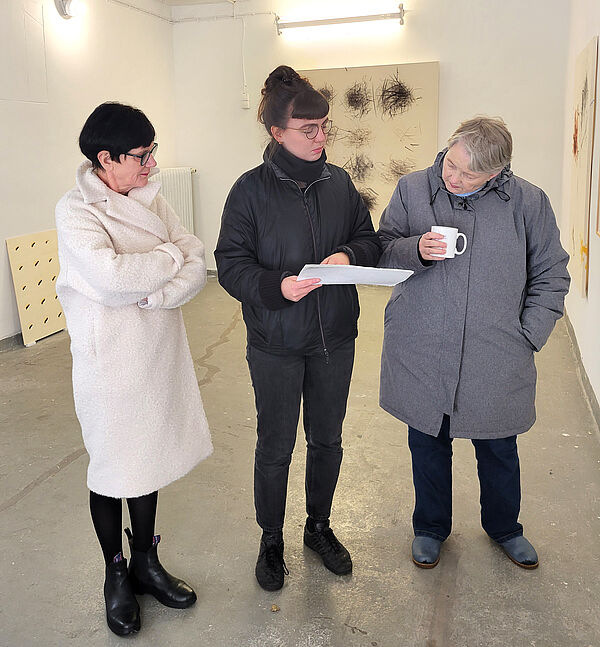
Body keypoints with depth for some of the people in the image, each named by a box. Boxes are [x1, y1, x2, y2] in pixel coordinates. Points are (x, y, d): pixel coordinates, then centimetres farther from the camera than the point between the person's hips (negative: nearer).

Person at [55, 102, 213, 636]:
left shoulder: (150, 199, 5)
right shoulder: (76, 211, -14)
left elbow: (197, 263, -3)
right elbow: (112, 276, -30)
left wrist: (154, 295, -20)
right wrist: (170, 256, -15)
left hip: (159, 351, 6)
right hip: (110, 361, -6)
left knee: (151, 456, 18)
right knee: (112, 469, 10)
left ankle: (146, 562, 38)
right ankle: (116, 574, 33)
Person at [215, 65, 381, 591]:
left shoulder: (339, 182, 1)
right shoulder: (252, 189, -10)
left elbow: (371, 240, 8)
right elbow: (231, 263, -10)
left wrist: (348, 255, -15)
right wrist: (276, 286, -27)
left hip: (335, 337, 4)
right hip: (276, 342, -3)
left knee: (327, 439, 17)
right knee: (275, 447, 10)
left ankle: (319, 526, 41)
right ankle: (271, 539, 34)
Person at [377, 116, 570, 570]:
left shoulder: (529, 202, -5)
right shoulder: (412, 190, -4)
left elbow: (551, 274, 4)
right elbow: (382, 251, 2)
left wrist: (527, 336, -2)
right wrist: (416, 250, -19)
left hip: (496, 361, 0)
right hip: (422, 356, 0)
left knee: (499, 450, 18)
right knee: (429, 446, 17)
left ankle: (504, 527, 47)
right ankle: (431, 527, 43)